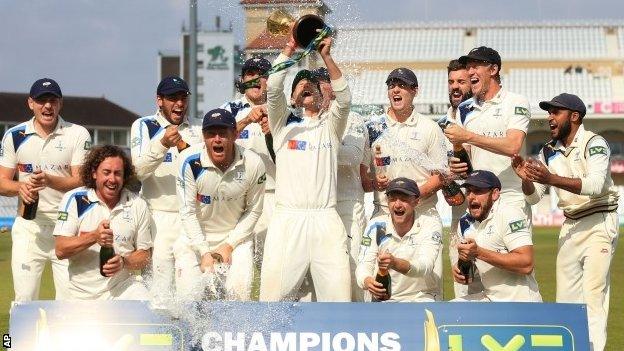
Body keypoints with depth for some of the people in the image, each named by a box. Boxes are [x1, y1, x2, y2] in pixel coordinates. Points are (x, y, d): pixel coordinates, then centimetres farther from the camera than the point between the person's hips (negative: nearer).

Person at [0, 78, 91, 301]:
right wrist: (20, 187, -18)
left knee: (70, 302, -5)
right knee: (24, 301, 0)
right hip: (29, 226, 2)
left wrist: (49, 180, -25)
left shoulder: (78, 135, 0)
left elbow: (81, 181, -7)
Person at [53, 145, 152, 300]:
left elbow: (145, 254, 7)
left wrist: (124, 262, -14)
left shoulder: (137, 205, 3)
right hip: (82, 294, -1)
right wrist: (94, 236, -24)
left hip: (123, 286, 1)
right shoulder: (74, 199, -3)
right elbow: (60, 250, -10)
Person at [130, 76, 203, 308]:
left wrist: (183, 147, -10)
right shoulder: (145, 127, 4)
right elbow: (138, 171, -10)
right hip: (160, 217, -4)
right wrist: (162, 145, -24)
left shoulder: (196, 132, 15)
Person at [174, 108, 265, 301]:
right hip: (195, 235, -1)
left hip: (236, 235, 1)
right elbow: (188, 213, -12)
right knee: (189, 293, -12)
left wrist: (229, 245, -8)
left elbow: (253, 211, -2)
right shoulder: (190, 161, -20)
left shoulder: (253, 164, -16)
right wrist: (204, 252, -16)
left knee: (240, 292, -12)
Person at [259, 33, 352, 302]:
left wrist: (326, 56, -8)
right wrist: (288, 51, -5)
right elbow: (272, 89, 0)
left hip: (326, 218, 1)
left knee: (339, 296, -8)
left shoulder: (330, 125, 18)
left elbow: (344, 98, 0)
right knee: (274, 295, -8)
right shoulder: (284, 123, 17)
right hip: (287, 218, 0)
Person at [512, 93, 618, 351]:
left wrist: (551, 179, -36)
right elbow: (533, 197, 8)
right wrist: (526, 179, -15)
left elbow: (595, 185, -27)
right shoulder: (549, 152, 9)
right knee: (565, 297, 6)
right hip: (570, 225, 7)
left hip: (599, 224, -7)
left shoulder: (594, 144, -11)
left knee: (593, 296, -12)